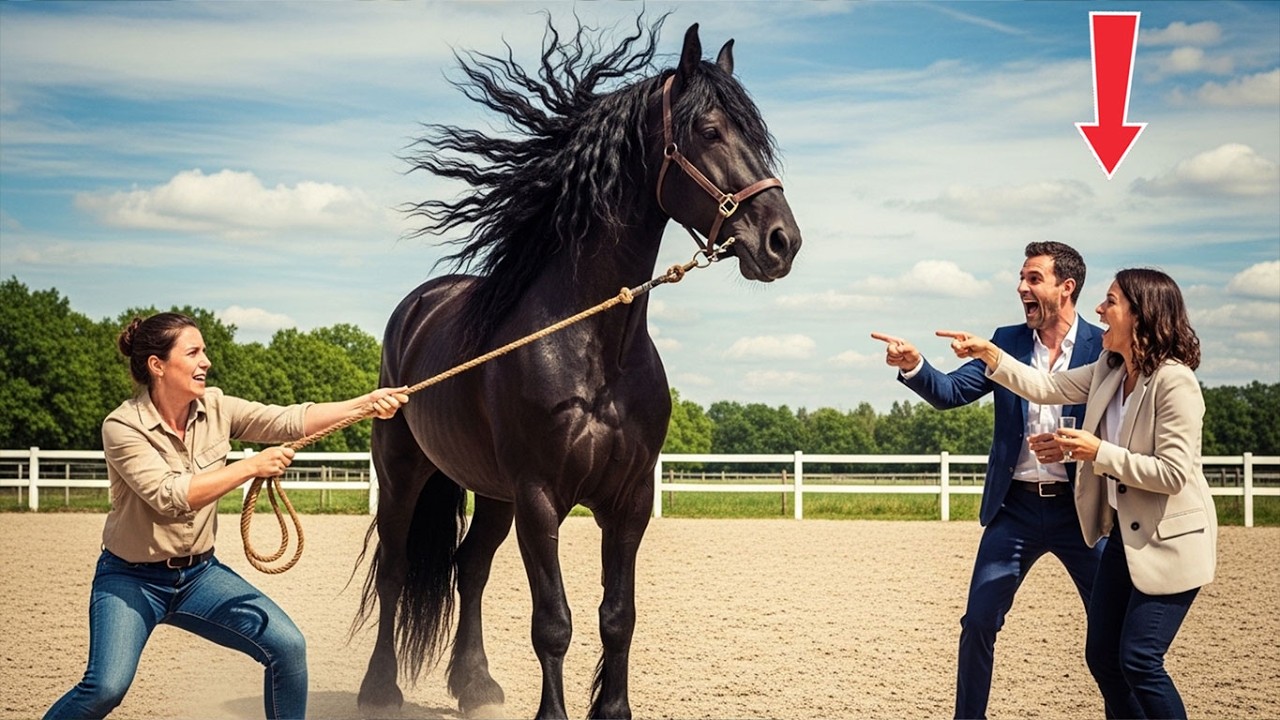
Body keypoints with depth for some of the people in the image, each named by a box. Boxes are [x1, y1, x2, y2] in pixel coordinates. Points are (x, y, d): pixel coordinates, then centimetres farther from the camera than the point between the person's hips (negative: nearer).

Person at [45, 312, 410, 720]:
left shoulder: (215, 408, -4)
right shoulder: (123, 426, -18)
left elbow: (289, 421, -13)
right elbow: (169, 496, -28)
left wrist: (365, 404, -26)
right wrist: (252, 467, -29)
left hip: (199, 574, 5)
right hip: (133, 579, -5)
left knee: (287, 645, -8)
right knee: (106, 687, -24)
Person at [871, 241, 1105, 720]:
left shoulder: (1105, 348, -4)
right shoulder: (1007, 342, 5)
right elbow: (950, 392, -4)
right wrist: (913, 366, -24)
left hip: (1080, 508, -2)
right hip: (1015, 507, 2)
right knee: (978, 622, 1)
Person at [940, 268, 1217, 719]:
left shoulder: (1174, 381, -21)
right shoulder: (1108, 372, 5)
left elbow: (1173, 472, -24)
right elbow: (1045, 387, 12)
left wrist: (1100, 453, -21)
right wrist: (990, 355, 3)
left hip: (1169, 541, -9)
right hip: (1124, 532, 9)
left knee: (1138, 660, -12)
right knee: (1102, 655, 9)